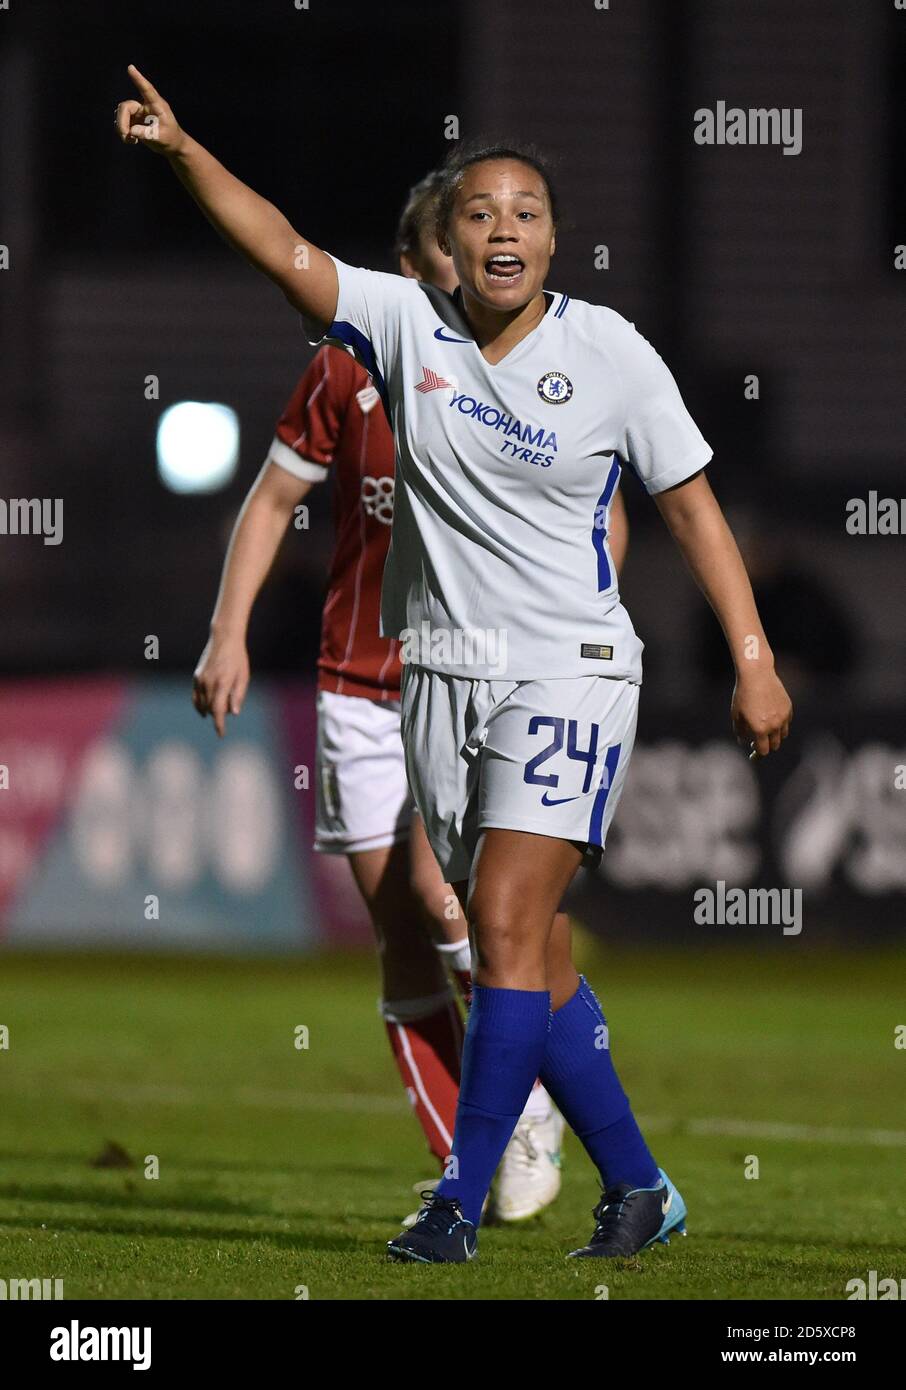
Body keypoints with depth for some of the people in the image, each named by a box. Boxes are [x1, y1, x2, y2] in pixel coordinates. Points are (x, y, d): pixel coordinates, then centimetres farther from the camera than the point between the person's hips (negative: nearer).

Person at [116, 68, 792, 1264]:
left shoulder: (609, 353, -5)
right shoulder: (407, 324, 0)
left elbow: (691, 503, 0)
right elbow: (285, 254, -9)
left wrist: (754, 659, -2)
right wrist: (183, 151, -23)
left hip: (572, 672, -4)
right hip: (447, 674, 4)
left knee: (510, 929, -15)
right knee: (527, 958, 7)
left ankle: (461, 1201, -12)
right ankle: (637, 1189, 20)